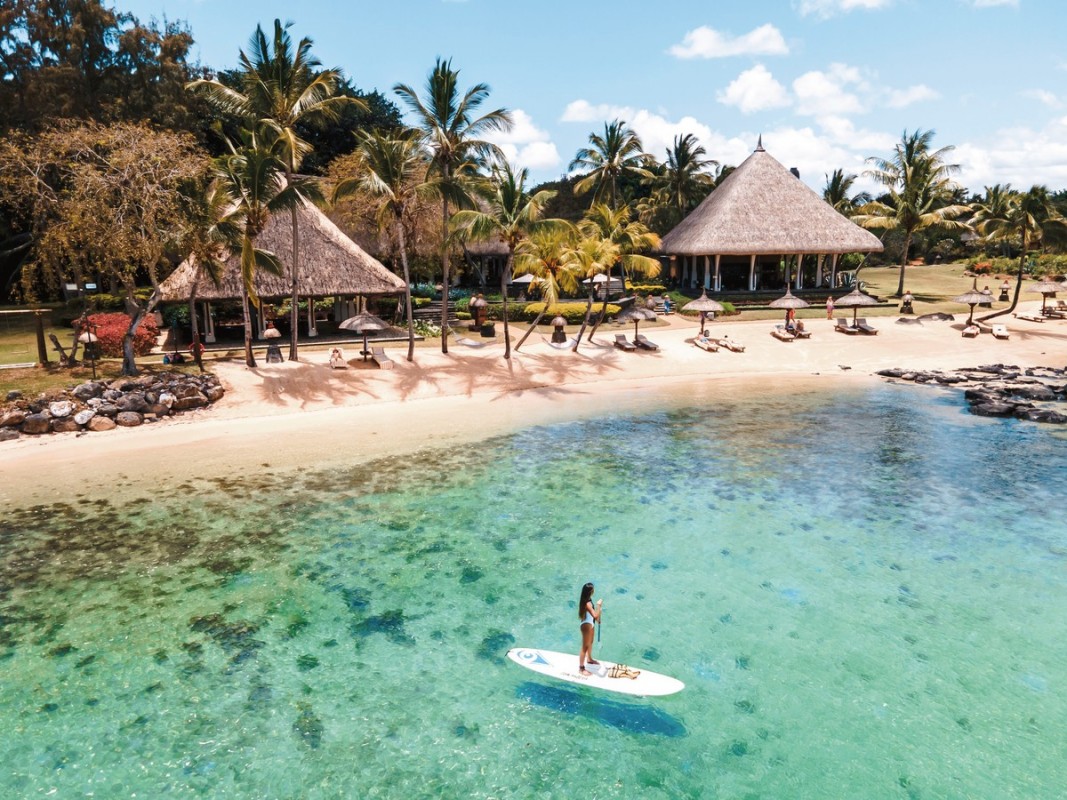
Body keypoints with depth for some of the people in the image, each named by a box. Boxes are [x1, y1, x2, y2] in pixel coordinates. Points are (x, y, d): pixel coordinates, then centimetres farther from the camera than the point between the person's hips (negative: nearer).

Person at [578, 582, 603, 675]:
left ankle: (589, 659, 52)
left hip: (590, 624, 10)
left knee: (590, 643, 29)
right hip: (587, 625, -10)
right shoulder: (587, 603, -33)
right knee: (585, 646, 3)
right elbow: (595, 615, -42)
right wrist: (599, 605, -34)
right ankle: (581, 668, 16)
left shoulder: (587, 600, -2)